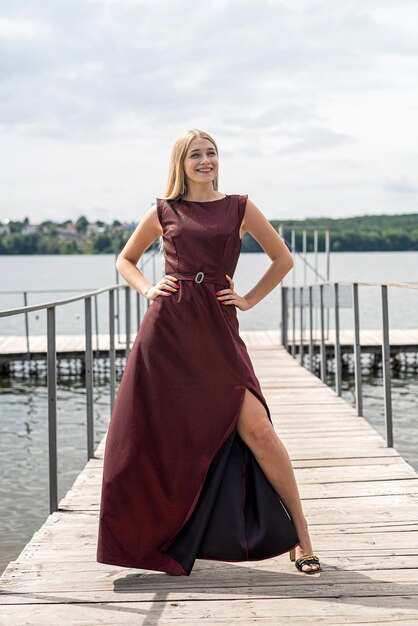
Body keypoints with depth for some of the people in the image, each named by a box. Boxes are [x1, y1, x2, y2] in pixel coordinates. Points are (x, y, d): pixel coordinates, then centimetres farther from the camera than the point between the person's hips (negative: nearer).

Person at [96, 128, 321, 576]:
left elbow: (283, 259, 17)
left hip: (217, 331, -1)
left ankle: (300, 535, -3)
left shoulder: (239, 207, 10)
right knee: (156, 433, 3)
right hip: (166, 329, 1)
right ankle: (154, 536, 23)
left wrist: (250, 299, 7)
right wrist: (147, 289, 6)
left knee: (256, 428, -13)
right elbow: (125, 260, 24)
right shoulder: (163, 212, 11)